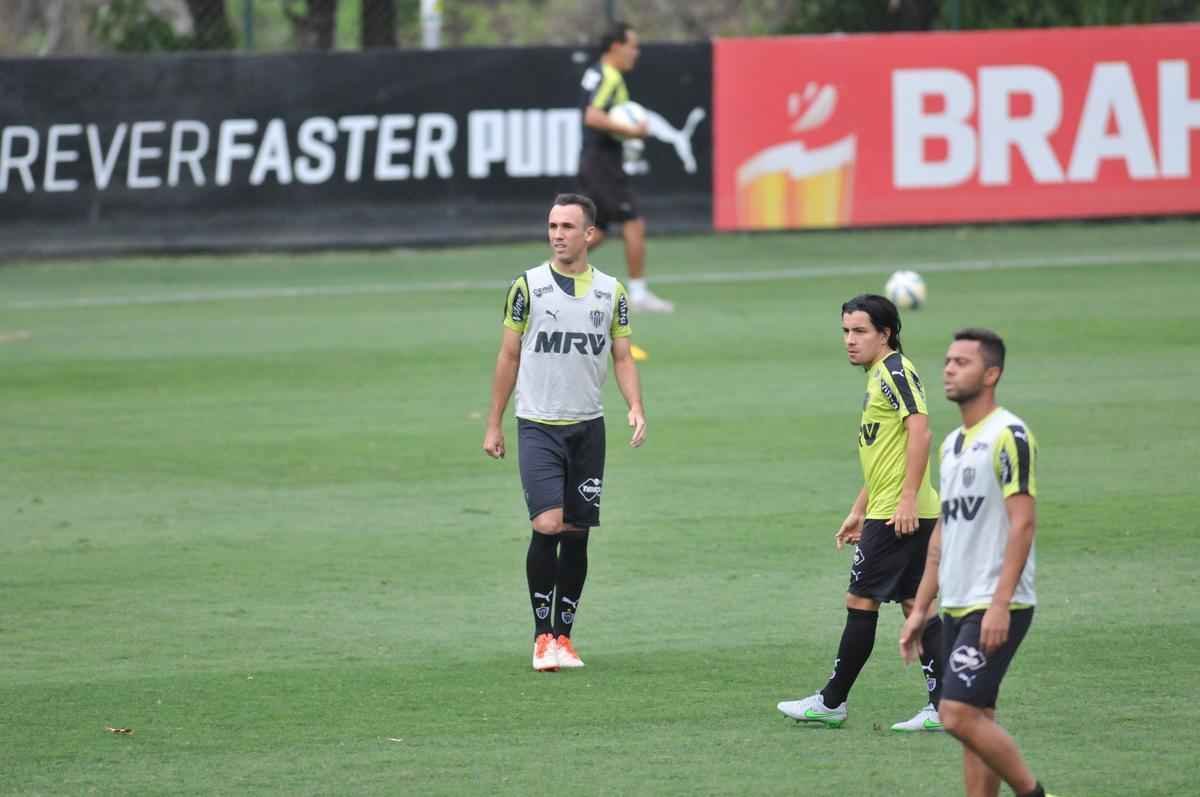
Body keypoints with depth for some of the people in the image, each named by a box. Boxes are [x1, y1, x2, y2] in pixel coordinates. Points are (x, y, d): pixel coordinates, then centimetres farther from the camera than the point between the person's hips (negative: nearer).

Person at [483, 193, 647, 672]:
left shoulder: (611, 292, 6)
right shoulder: (528, 286, -2)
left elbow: (623, 358, 9)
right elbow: (508, 356, 3)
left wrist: (636, 408, -8)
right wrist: (493, 425, 2)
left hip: (587, 427, 3)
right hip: (538, 428, -3)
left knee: (577, 534, 5)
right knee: (547, 526, -15)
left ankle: (563, 635, 16)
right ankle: (542, 636, -4)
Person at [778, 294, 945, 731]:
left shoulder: (895, 371, -12)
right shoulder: (877, 376, 19)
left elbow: (919, 430, -23)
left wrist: (908, 498, -25)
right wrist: (858, 511, 27)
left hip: (898, 514, -10)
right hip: (887, 512, 10)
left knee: (861, 601, -2)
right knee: (915, 605, 8)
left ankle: (831, 702, 5)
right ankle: (942, 707, 5)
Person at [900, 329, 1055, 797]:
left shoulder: (1009, 436, -11)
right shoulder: (952, 443, 16)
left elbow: (1022, 523, -17)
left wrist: (999, 605, -23)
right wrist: (920, 609, 19)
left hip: (995, 609, -9)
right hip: (957, 608, 9)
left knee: (960, 714, -15)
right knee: (975, 721, 7)